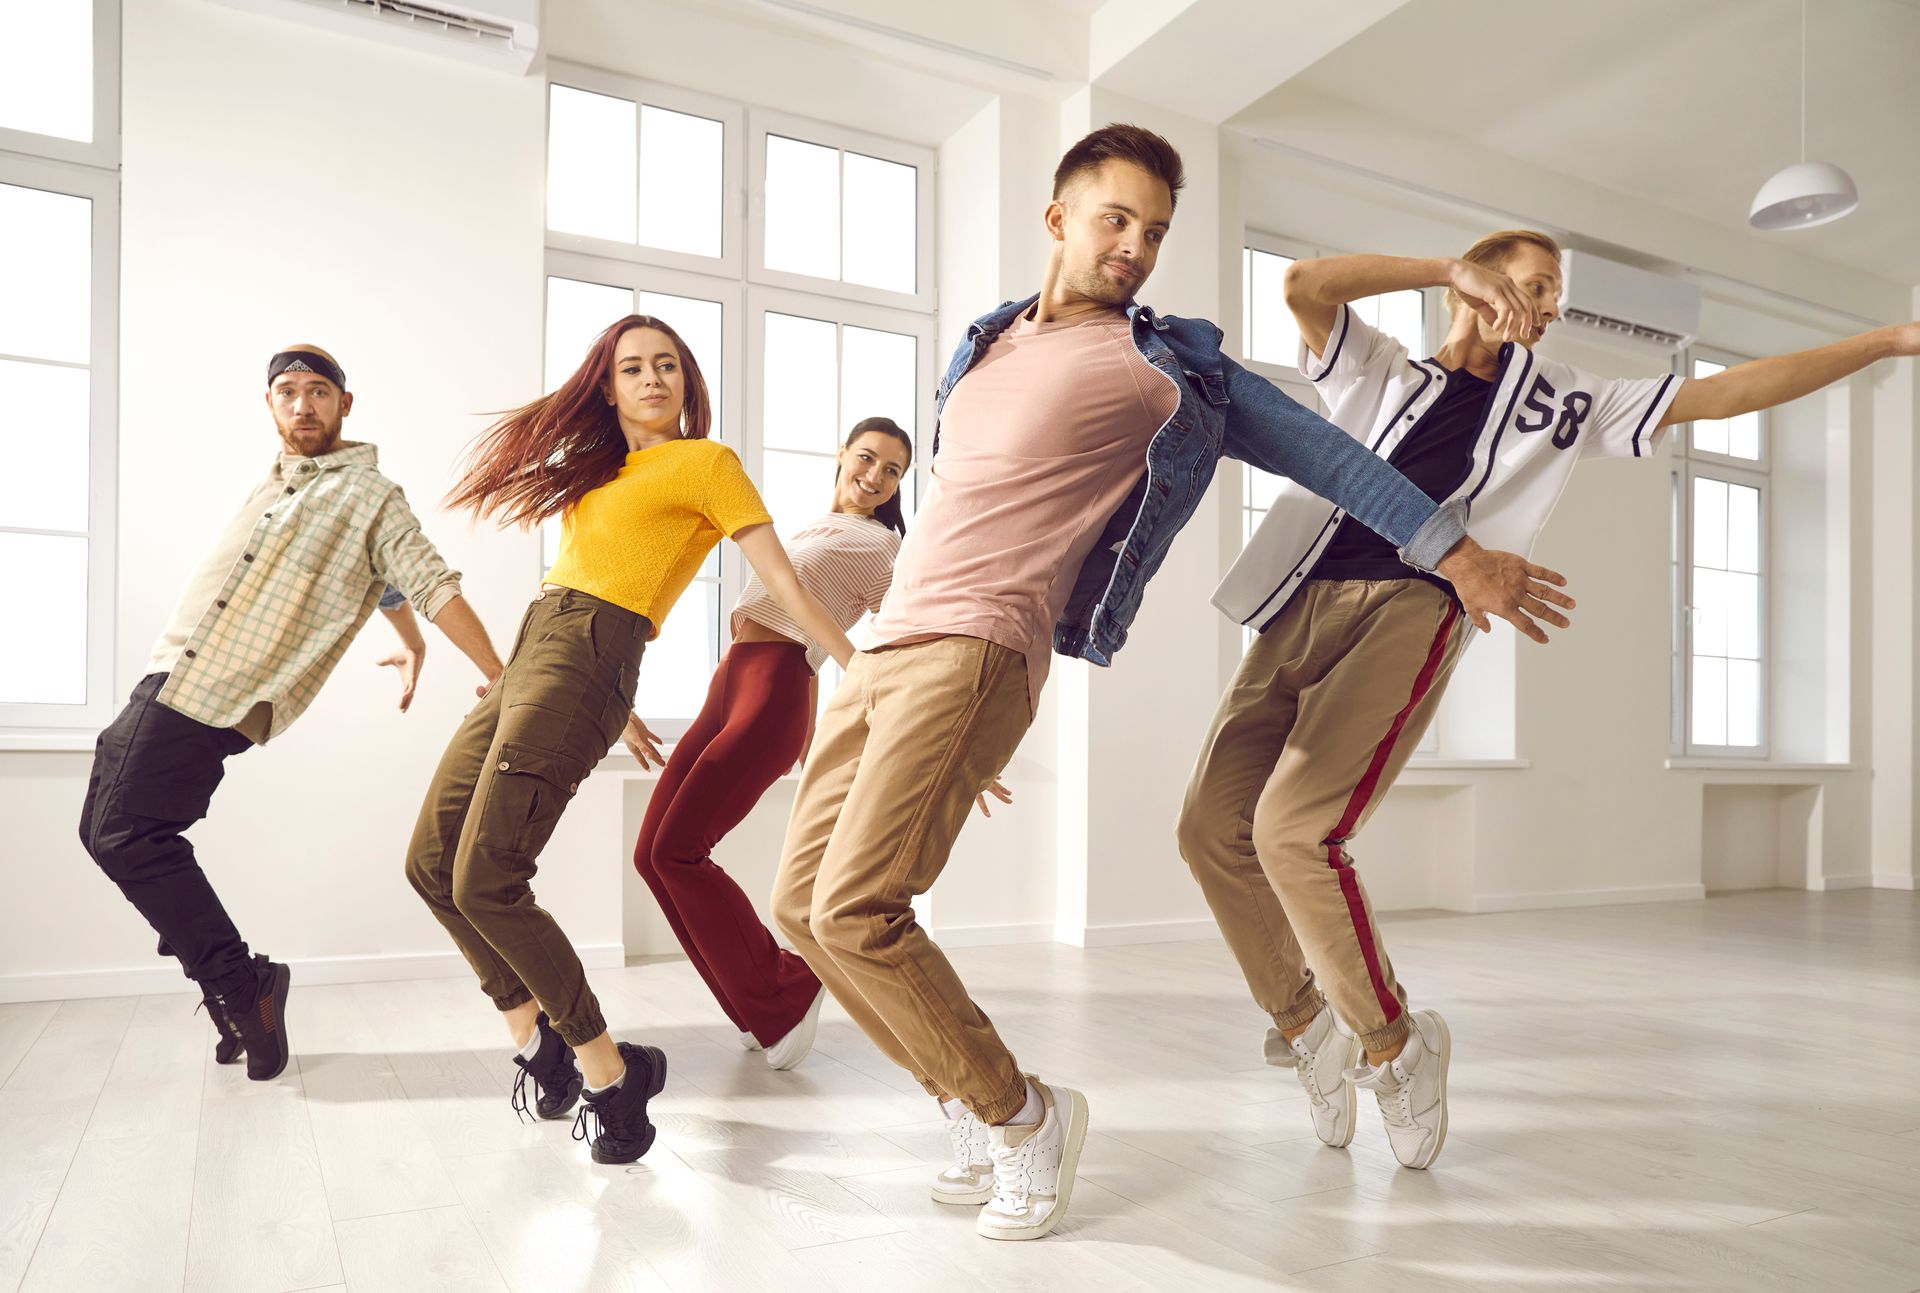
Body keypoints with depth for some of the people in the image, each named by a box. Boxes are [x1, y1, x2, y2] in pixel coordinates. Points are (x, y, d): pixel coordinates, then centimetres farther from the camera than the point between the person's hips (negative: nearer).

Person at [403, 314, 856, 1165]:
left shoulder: (705, 461, 1)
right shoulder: (598, 466, 23)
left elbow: (787, 588, -3)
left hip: (585, 661, -8)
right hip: (529, 655, 9)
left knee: (485, 880, -16)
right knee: (431, 863, 7)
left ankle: (609, 1071, -2)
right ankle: (538, 1042, 17)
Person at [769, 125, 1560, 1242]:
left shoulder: (1171, 365, 4)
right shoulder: (989, 340, 22)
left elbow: (1320, 452, 7)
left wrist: (1460, 553, 6)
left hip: (978, 649, -7)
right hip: (888, 644, 8)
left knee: (856, 909, -19)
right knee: (801, 904, 5)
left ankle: (1023, 1116, 3)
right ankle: (977, 1109, 18)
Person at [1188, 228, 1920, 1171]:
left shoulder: (1562, 404, 25)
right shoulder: (1378, 370, 24)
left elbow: (1725, 394, 23)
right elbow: (1304, 284, 7)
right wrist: (1451, 272, 7)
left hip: (1411, 614, -2)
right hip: (1304, 606, 3)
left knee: (1295, 831, -23)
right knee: (1213, 827, -9)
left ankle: (1393, 1045, 0)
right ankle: (1303, 1025, 14)